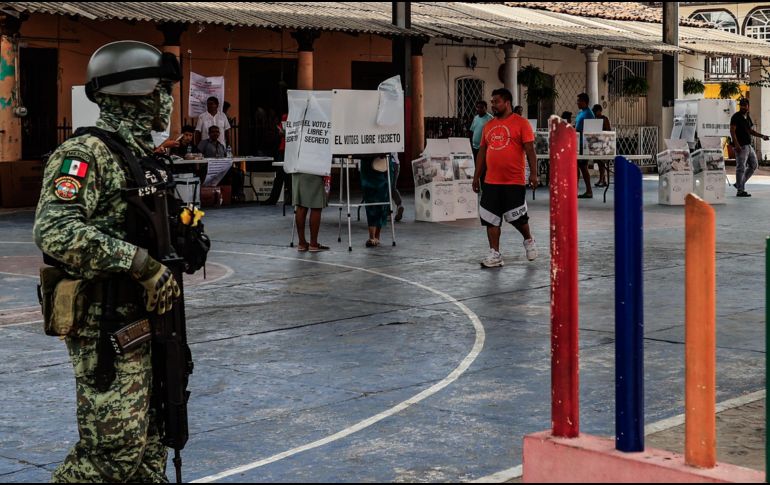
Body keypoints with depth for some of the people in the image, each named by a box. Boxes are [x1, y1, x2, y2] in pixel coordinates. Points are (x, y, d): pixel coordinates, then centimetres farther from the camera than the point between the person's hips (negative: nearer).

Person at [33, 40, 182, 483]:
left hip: (143, 321, 9)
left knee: (150, 442, 15)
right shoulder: (86, 154, -14)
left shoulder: (144, 156, 14)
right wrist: (141, 262, -26)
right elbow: (55, 232, -27)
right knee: (116, 449, -7)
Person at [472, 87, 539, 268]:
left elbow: (530, 150, -8)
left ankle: (528, 241, 29)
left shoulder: (521, 123, -4)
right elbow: (483, 151, 18)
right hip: (491, 182, 5)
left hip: (514, 182, -5)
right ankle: (495, 255, 7)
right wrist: (477, 176, 15)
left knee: (517, 217, 1)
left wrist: (533, 173, -16)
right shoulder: (489, 126, 13)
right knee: (491, 219, 1)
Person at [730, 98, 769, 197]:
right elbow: (732, 131, -16)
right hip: (741, 146, -9)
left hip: (748, 145, 9)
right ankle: (740, 191, -1)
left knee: (754, 165, 13)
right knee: (741, 168, -6)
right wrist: (736, 144, -25)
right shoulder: (736, 117, -9)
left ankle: (740, 184, 20)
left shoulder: (748, 117, 16)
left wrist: (762, 136, 11)